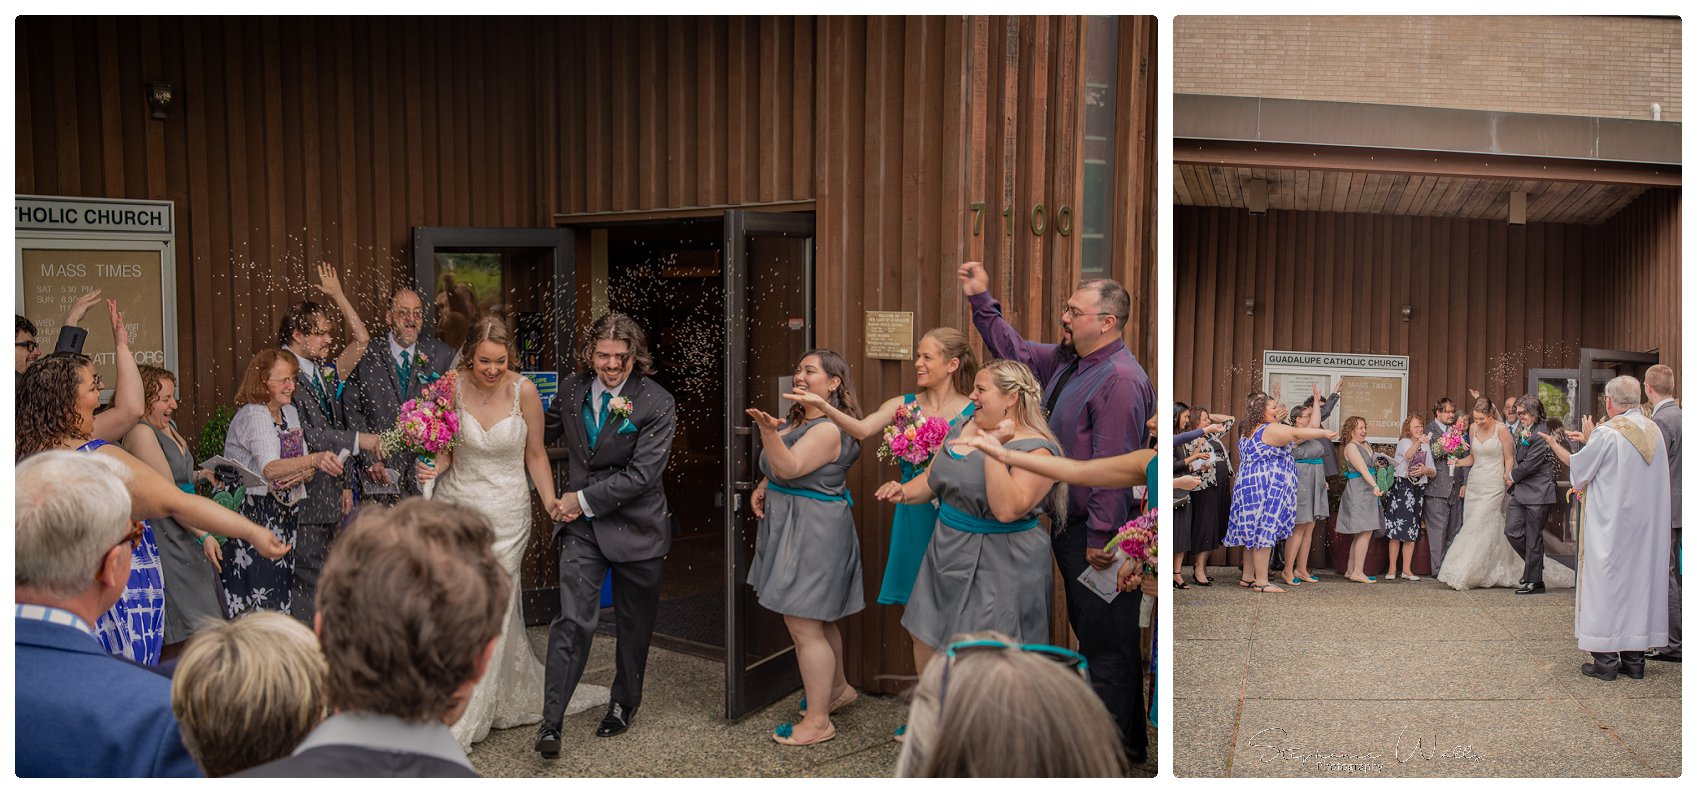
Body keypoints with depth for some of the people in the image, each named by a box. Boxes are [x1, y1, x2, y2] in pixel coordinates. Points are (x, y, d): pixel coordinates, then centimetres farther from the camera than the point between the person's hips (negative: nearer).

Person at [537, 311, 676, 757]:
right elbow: (546, 434, 19)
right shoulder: (571, 390, 0)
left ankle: (625, 703, 35)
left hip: (635, 526, -2)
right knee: (573, 621, -7)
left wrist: (584, 499, -15)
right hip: (581, 526, 2)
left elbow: (642, 474, -19)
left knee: (634, 624, 14)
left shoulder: (658, 404, -15)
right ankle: (551, 720, 0)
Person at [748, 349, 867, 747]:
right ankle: (837, 689, 41)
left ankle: (818, 721, 3)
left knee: (803, 626, -6)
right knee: (816, 618, 22)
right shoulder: (796, 420, 12)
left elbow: (790, 467, -30)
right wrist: (762, 487, 6)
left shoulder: (829, 430, -18)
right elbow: (777, 468, 24)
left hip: (813, 533, -10)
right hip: (791, 528, 10)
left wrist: (768, 430, -44)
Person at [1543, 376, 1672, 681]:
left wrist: (1555, 446, 10)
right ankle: (1634, 658, 17)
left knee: (1606, 585, 0)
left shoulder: (1607, 433, -16)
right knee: (1640, 579, 11)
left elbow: (1579, 470, -5)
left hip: (1611, 526, -6)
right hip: (1647, 526, 7)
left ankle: (1605, 660, 2)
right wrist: (1591, 441, 22)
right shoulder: (1653, 430, 5)